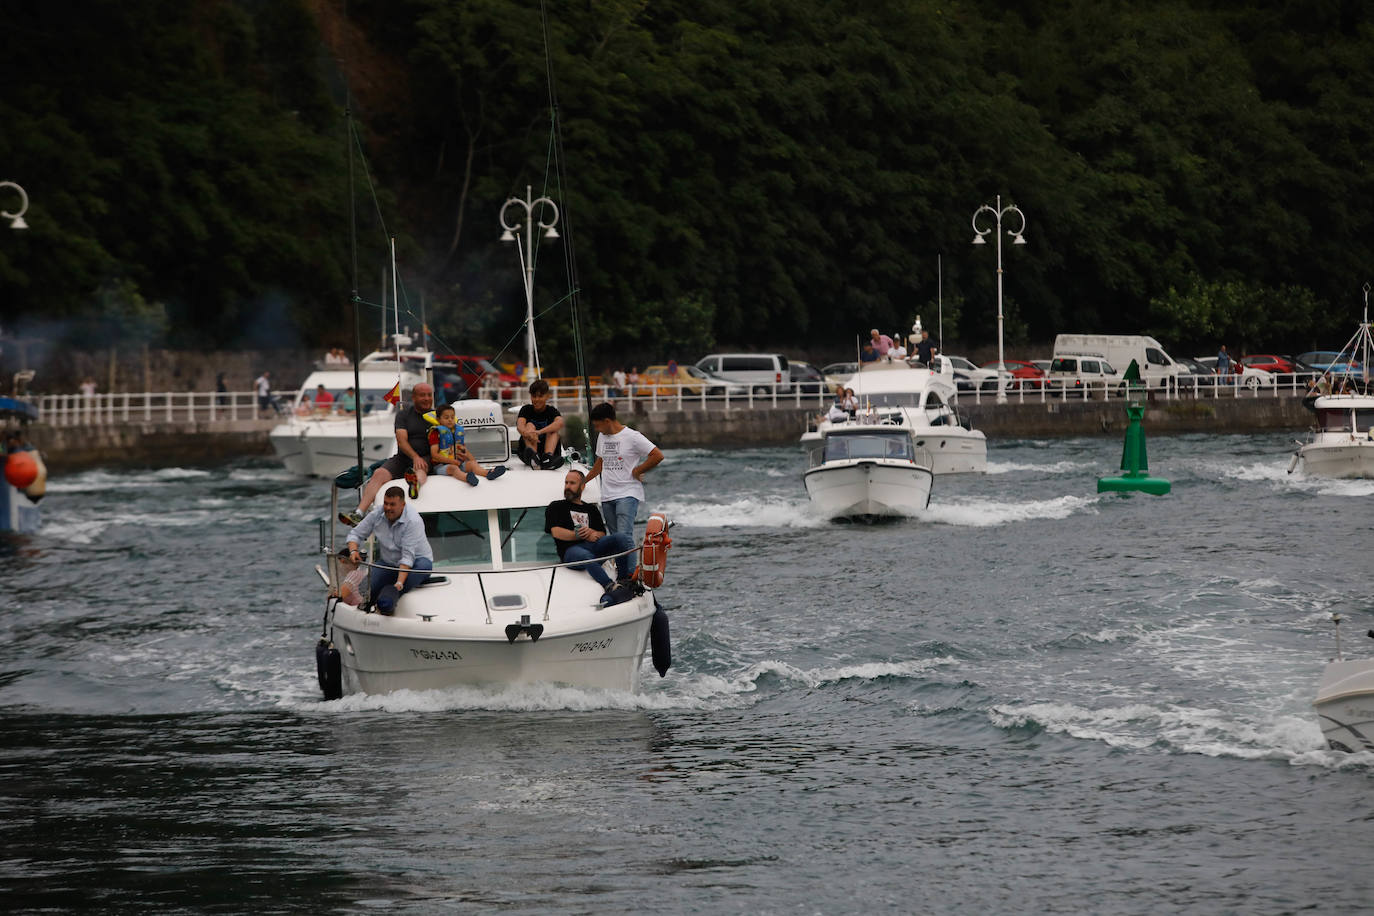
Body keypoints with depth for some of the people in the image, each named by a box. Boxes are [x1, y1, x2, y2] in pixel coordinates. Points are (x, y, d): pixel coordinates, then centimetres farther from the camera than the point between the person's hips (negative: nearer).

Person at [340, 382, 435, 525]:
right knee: (379, 474, -23)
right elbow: (402, 442, -3)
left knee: (420, 468, -39)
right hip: (403, 458, 3)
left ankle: (417, 484, -77)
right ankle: (359, 513, -34)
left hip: (427, 458, -3)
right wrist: (415, 457, -21)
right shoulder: (403, 414, 10)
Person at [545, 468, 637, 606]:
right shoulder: (556, 507, 23)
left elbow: (602, 534, 21)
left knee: (621, 537, -23)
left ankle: (624, 579, -39)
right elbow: (556, 532, 5)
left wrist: (592, 533, -4)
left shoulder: (591, 510, 32)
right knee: (585, 557, -41)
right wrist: (581, 535, -2)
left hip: (594, 547, 4)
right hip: (571, 550, -4)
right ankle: (610, 586, -62)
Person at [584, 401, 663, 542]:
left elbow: (658, 456, -11)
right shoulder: (602, 437, 15)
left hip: (628, 494, -7)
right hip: (607, 496, 7)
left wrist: (637, 471, -8)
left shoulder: (632, 437, -7)